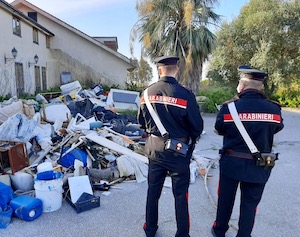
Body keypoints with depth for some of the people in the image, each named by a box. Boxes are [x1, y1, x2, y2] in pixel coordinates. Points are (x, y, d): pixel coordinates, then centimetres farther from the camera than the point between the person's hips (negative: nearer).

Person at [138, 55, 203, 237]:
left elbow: (141, 121, 6)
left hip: (155, 149, 4)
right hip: (178, 152, -4)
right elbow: (197, 127, -11)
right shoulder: (185, 95, -20)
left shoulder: (148, 92, -6)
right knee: (180, 195, 12)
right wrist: (190, 139, 10)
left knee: (153, 191, 20)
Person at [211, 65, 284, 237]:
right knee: (250, 203, 17)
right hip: (259, 167, 1)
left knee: (226, 199, 19)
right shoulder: (274, 109, -11)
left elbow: (220, 130, -1)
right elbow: (276, 128, 7)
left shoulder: (229, 107, -16)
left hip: (232, 163, 0)